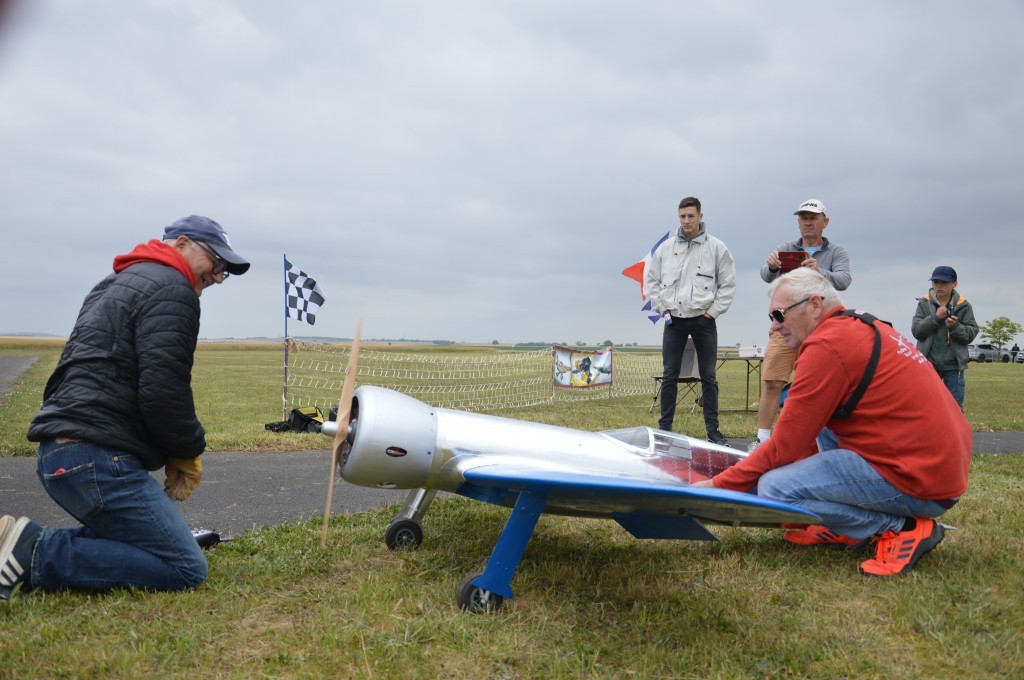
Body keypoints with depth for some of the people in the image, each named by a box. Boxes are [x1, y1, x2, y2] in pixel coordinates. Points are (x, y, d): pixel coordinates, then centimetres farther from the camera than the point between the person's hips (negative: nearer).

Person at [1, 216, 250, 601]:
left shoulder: (118, 282, 25)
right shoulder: (171, 288, -7)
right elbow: (163, 390, -19)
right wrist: (188, 452, 0)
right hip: (98, 459, -10)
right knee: (186, 569, -10)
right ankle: (37, 556, -13)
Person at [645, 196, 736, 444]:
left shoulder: (716, 248, 0)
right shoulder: (666, 248, 5)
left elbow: (728, 284, 3)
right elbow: (650, 280, 11)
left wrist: (713, 311, -4)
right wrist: (662, 308, 2)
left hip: (703, 320, -1)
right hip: (673, 319, 2)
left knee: (708, 377, 3)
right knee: (669, 375, 4)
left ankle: (713, 429, 9)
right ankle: (665, 427, 11)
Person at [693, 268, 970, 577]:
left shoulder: (827, 346, -15)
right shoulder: (865, 328, 14)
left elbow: (785, 448, -12)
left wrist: (718, 485, -1)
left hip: (917, 483, -10)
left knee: (774, 487, -13)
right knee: (821, 421, 22)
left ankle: (903, 527, -5)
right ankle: (850, 529, 15)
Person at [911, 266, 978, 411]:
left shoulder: (963, 306, 0)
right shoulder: (924, 303, 1)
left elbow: (970, 334, -2)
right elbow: (916, 331, -7)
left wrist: (955, 327, -21)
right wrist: (935, 317, -17)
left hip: (954, 365, 0)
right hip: (929, 363, 0)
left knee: (955, 406, 6)